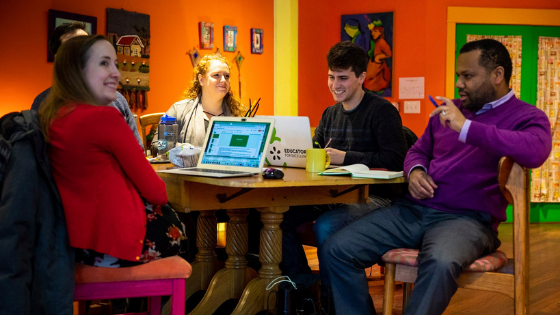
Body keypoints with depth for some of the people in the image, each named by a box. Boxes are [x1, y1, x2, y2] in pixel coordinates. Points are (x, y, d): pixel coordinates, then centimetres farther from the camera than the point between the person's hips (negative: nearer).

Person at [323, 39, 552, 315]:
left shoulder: (527, 116, 2)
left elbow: (535, 151, -21)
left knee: (439, 262, -41)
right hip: (414, 209, 6)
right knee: (337, 250, -14)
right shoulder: (447, 110, 20)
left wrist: (466, 127, -21)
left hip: (467, 217, -5)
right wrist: (415, 170, 6)